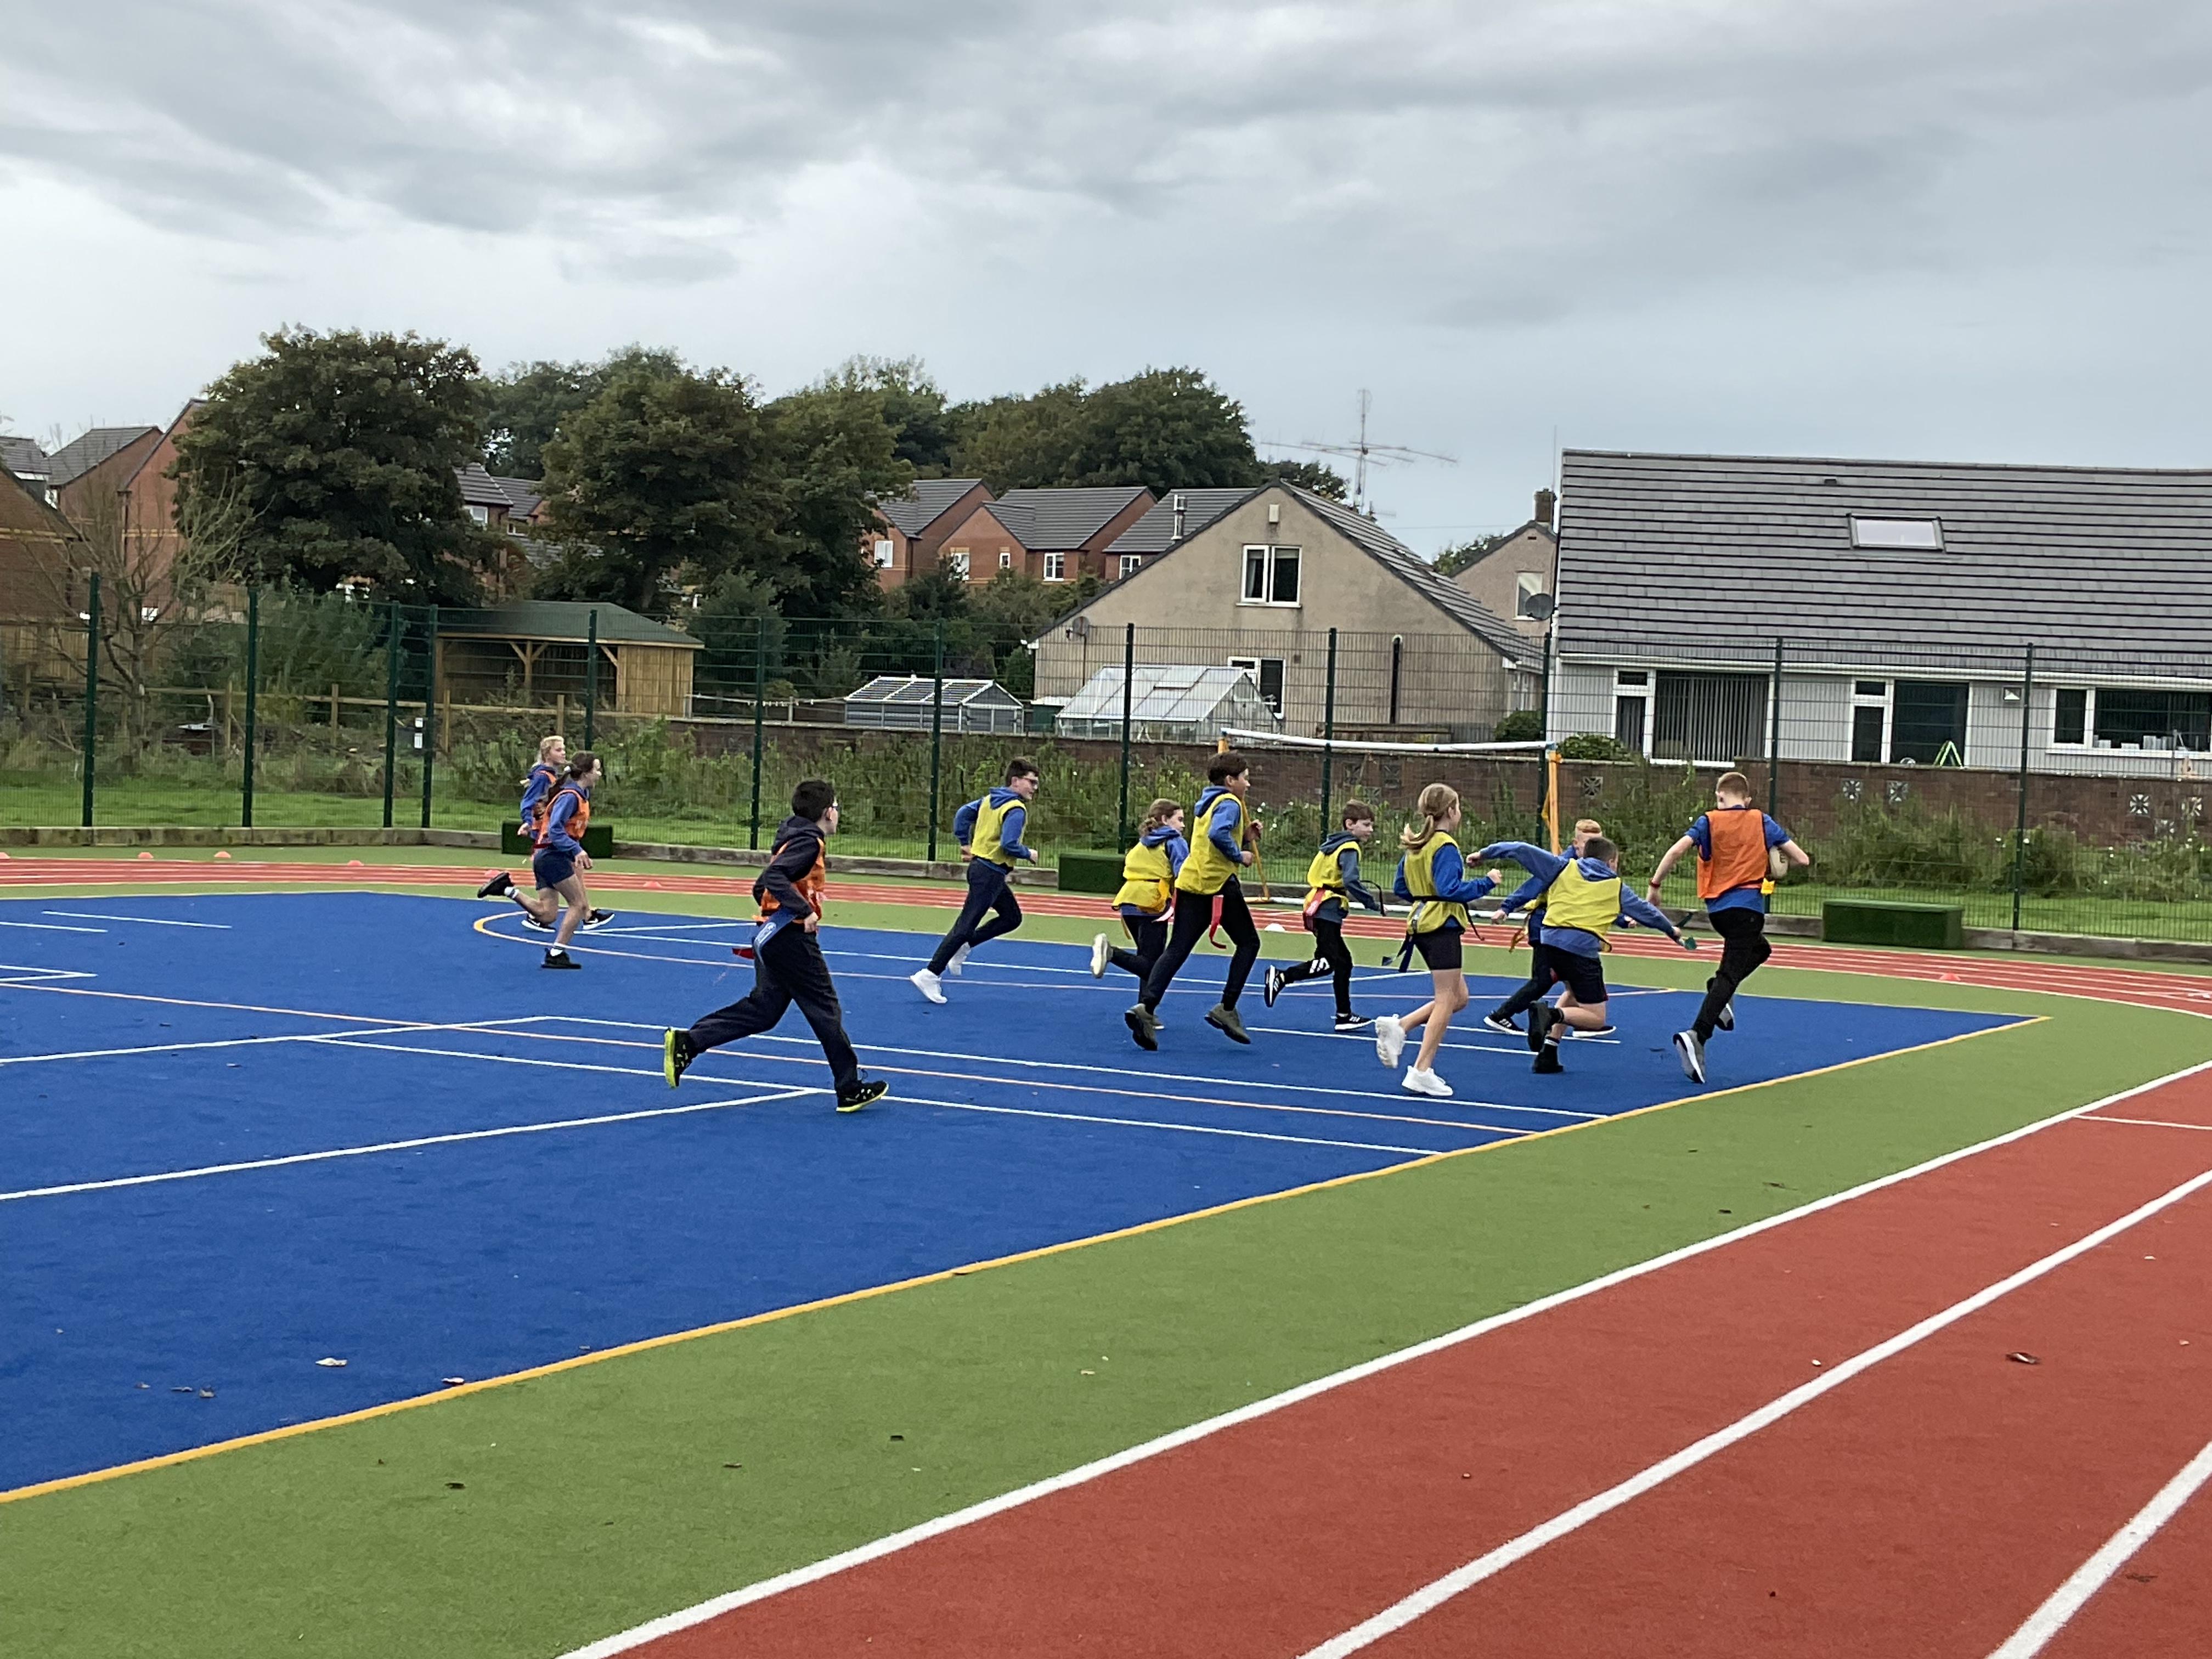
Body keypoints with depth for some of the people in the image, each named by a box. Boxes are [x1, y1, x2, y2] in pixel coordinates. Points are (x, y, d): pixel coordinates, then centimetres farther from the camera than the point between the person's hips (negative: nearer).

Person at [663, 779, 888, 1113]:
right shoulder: (809, 841, -13)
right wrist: (804, 910, -30)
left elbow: (762, 887, 21)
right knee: (826, 1009, 0)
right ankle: (851, 1089, 8)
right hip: (792, 937, -10)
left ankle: (686, 1043, 3)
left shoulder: (794, 838, 16)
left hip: (771, 935, 10)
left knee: (761, 1010, 11)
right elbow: (775, 877, -28)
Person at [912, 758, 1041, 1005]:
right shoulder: (1016, 810, -17)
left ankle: (961, 948, 15)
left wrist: (965, 842, 17)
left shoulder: (990, 799, 9)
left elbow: (963, 814, 13)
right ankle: (931, 974, -6)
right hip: (990, 874, -10)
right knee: (965, 926, -7)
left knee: (1012, 917, 19)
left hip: (980, 865, 10)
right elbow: (1009, 844, -25)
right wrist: (1029, 854, -9)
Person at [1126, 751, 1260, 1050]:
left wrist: (1245, 835, 16)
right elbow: (1218, 834, -25)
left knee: (1177, 950, 2)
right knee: (1248, 942, 10)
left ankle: (1146, 1007, -15)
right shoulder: (1230, 804, -7)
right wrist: (1239, 856, -12)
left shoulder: (1206, 802, 21)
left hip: (1189, 883, 7)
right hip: (1219, 885, -7)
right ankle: (1226, 1008, 4)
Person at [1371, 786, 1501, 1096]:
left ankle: (1398, 1026, 3)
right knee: (1447, 999, -4)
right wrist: (1486, 883, -14)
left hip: (1420, 923, 9)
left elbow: (1401, 887, 17)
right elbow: (1450, 889, -23)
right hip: (1442, 927, -9)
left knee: (1458, 997, 15)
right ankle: (1421, 1072, -5)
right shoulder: (1445, 847, -14)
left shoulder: (1415, 844, 12)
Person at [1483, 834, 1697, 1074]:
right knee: (1596, 1019, 5)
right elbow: (1644, 910, 31)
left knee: (1574, 993, 30)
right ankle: (1552, 1015, -25)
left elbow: (1523, 850, 10)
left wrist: (1486, 853, 15)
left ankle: (1548, 1053, 14)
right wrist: (1671, 930, 48)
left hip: (1551, 941, 4)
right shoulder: (1616, 887, 15)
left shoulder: (1565, 868, 17)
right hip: (1582, 948, -4)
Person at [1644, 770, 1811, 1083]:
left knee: (1759, 949, 30)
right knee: (1730, 976, -8)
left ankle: (1719, 991, 8)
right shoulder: (1762, 822, 5)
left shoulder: (1709, 821, 4)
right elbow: (1802, 859, 5)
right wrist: (1773, 862, 23)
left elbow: (1677, 851, -11)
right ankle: (1697, 1036, -25)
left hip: (1717, 907, 3)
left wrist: (1655, 885, -3)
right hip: (1748, 907, -3)